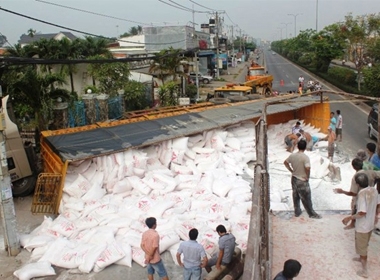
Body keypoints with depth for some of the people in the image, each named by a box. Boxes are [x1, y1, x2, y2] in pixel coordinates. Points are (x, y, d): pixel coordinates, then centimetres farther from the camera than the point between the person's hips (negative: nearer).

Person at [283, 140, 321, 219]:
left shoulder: (292, 155, -3)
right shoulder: (305, 157, -22)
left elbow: (285, 162, 10)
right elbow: (307, 168, -30)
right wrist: (307, 177, -14)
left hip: (294, 179, 6)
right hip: (302, 181, -6)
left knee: (296, 196, 19)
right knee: (306, 198, 7)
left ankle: (297, 212, 31)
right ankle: (312, 214, 21)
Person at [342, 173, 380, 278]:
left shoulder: (362, 193, -30)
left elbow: (362, 213, -31)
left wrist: (349, 218, -20)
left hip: (362, 226, -7)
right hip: (371, 224, 8)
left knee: (361, 247, 10)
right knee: (364, 244, 30)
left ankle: (364, 271, 23)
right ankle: (361, 258, 52)